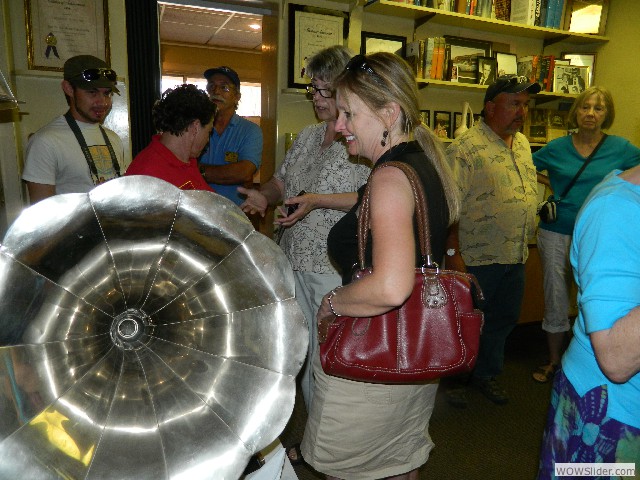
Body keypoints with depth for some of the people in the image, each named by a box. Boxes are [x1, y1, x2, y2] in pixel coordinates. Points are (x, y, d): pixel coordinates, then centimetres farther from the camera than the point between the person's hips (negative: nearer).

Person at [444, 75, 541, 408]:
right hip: (476, 258, -8)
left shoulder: (522, 143, 11)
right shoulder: (466, 147, -15)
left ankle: (486, 373, 40)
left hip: (515, 257, 8)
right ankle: (456, 377, 30)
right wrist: (452, 252, -22)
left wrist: (544, 207, 10)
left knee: (503, 321, 19)